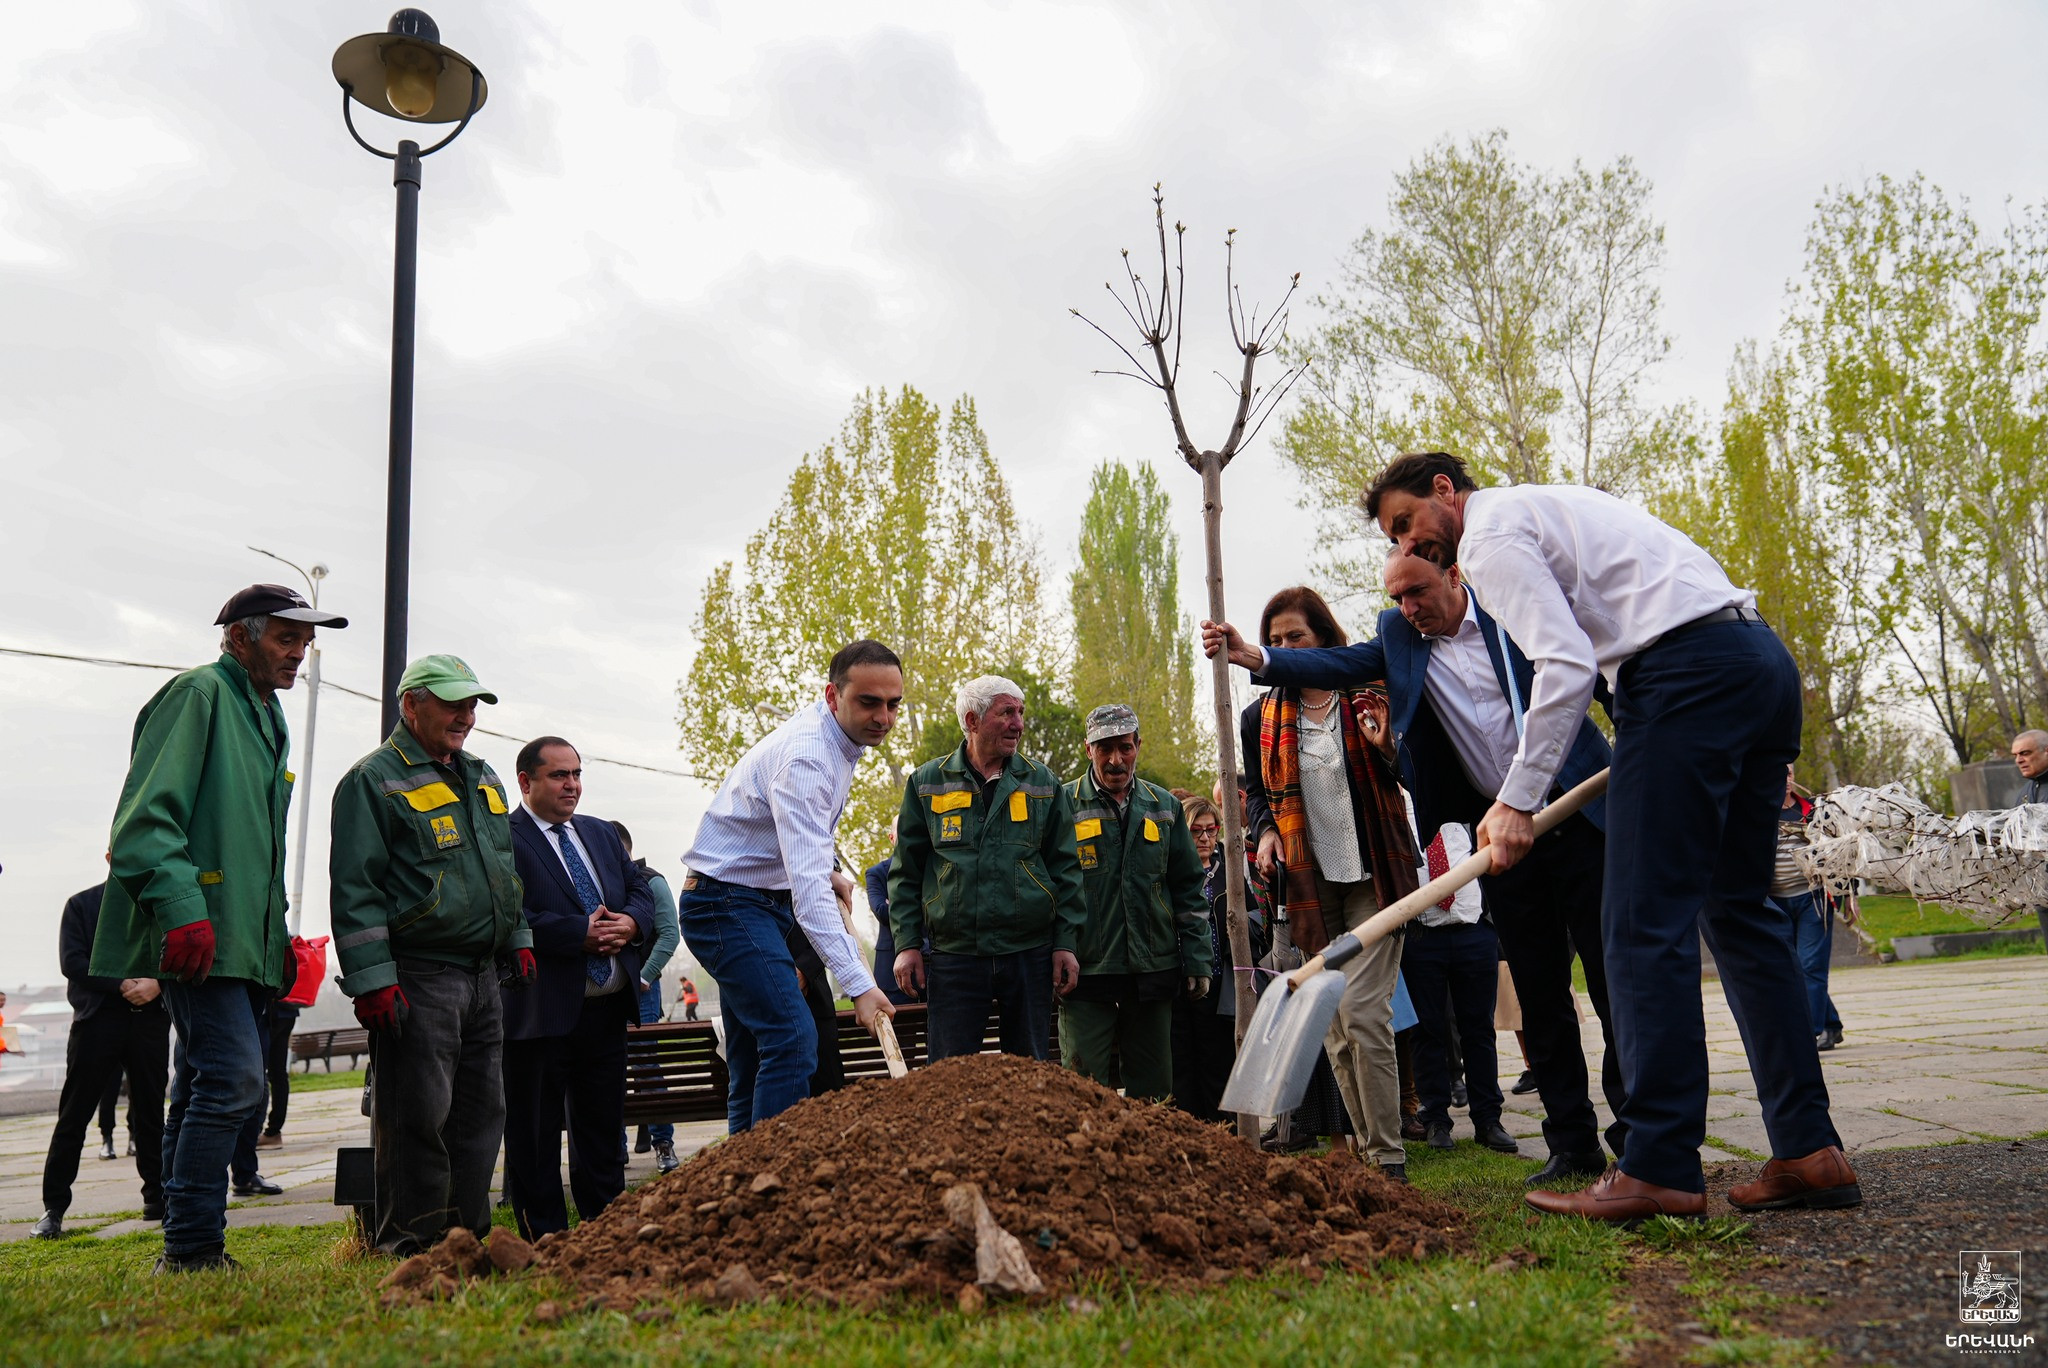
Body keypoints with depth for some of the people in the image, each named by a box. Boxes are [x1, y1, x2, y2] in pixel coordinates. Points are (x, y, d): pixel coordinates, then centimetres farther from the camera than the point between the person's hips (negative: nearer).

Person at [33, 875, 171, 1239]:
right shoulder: (81, 904, 8)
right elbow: (72, 963, -3)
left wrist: (156, 984, -14)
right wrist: (122, 985, -14)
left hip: (149, 1018, 2)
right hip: (97, 1018, -2)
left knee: (150, 1112, 7)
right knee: (74, 1114, -1)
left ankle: (156, 1196, 15)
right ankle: (53, 1208, 6)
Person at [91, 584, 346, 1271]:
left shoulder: (265, 718, 23)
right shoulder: (198, 694, -5)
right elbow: (145, 816, -16)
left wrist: (278, 931, 22)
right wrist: (181, 909, -25)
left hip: (242, 943, 10)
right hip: (197, 937, -10)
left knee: (203, 1092, 12)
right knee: (235, 1080, -15)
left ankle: (188, 1255, 19)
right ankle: (193, 1252, -7)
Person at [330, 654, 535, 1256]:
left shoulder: (482, 778, 19)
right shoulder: (373, 780, -5)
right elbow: (354, 888, -11)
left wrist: (518, 939, 21)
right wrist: (372, 980, -16)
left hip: (483, 975, 8)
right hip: (416, 979, -7)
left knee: (481, 1112, 10)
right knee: (418, 1115, -6)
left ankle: (468, 1234, 19)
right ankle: (408, 1243, 6)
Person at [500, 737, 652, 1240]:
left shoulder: (602, 833, 17)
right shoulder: (503, 838, -7)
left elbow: (641, 890, 15)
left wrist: (631, 922, -7)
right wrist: (581, 933, -21)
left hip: (607, 1008, 7)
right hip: (542, 1009, -7)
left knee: (603, 1124, 15)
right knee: (535, 1132, 4)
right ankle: (545, 1240, 16)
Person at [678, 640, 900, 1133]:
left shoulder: (841, 741, 5)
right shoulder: (804, 757, -26)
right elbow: (807, 884, -34)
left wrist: (825, 869, 9)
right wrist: (857, 983, -38)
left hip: (765, 902, 10)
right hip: (727, 902, -10)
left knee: (752, 1056, 10)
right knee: (792, 1039, -22)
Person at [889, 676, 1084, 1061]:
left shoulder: (1043, 784, 8)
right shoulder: (927, 783, 5)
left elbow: (1065, 869, 8)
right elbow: (905, 871, 7)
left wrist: (1065, 943, 2)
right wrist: (906, 943, 0)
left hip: (1030, 954, 1)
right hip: (952, 956, -1)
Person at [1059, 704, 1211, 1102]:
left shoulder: (1164, 807, 11)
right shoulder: (1064, 806, 0)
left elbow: (1189, 889, 13)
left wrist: (1198, 960, 7)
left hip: (1153, 974, 4)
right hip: (1086, 975, -3)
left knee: (1155, 1092, 9)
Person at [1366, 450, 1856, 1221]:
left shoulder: (1492, 535, -1)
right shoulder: (1549, 507, 29)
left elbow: (1566, 666, -14)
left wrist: (1517, 800, -12)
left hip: (1687, 672, -10)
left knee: (1644, 920, -9)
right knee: (1739, 909, 12)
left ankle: (1661, 1167, -9)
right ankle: (1809, 1150, 12)